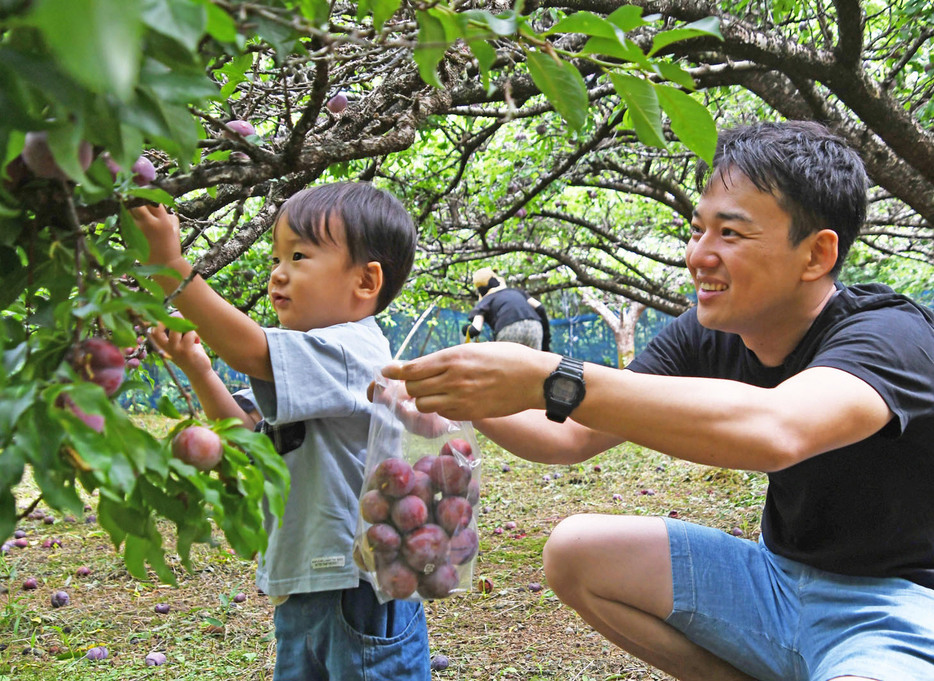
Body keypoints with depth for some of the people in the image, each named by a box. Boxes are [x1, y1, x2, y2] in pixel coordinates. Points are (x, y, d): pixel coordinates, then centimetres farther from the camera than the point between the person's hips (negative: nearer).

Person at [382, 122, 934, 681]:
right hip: (783, 575, 8)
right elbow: (574, 436, 1)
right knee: (576, 551, -3)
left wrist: (544, 381, -47)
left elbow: (774, 431, -46)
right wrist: (471, 402, -20)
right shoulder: (704, 337, -2)